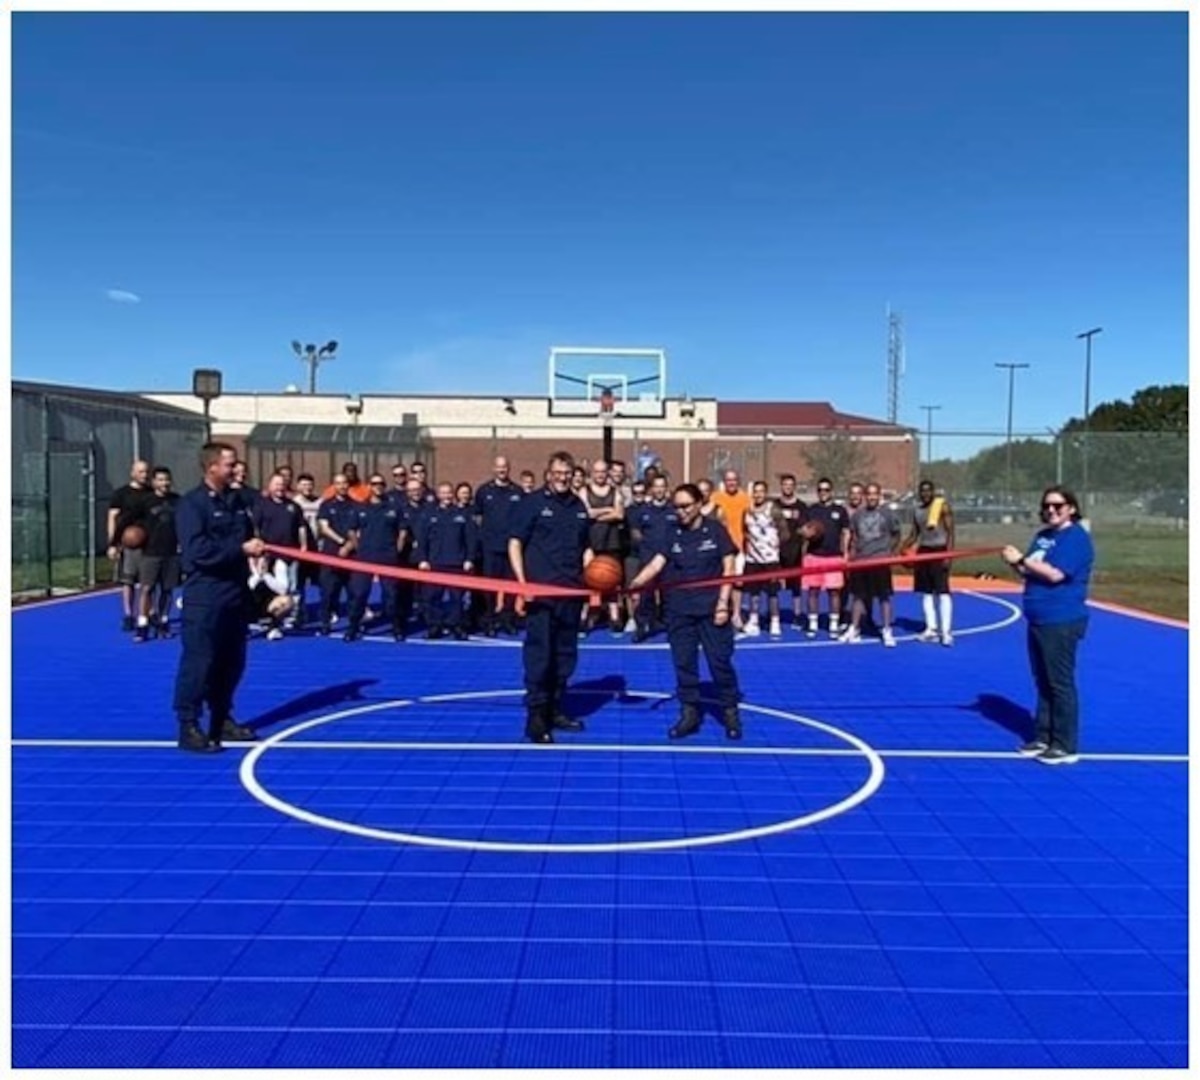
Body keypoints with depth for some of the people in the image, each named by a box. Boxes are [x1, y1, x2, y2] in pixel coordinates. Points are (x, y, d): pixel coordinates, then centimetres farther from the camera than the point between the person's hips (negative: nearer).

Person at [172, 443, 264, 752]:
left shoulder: (236, 500, 13)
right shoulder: (192, 503, -10)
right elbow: (197, 550, -21)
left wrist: (255, 546, 1)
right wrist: (241, 549, -20)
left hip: (235, 591, 8)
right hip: (204, 595, -8)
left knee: (232, 661, 13)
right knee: (198, 661, -5)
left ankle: (222, 719, 25)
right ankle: (188, 726, 3)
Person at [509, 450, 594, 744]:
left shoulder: (579, 506, 14)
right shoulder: (532, 502, -1)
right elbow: (515, 544, -4)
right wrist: (522, 581, -14)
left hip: (572, 592, 6)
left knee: (565, 654, 12)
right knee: (538, 654, -7)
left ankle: (554, 710, 23)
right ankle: (535, 716, -1)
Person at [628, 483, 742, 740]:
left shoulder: (715, 530, -3)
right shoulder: (670, 533, 3)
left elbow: (729, 568, -2)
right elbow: (656, 564, -9)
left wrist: (723, 603, -9)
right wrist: (633, 584, -26)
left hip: (712, 608, -2)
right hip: (679, 610, 3)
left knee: (720, 661, 1)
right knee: (683, 662, 7)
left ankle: (730, 711, 16)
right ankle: (689, 713, 18)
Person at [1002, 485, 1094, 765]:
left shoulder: (1076, 537, -12)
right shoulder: (1042, 536, 14)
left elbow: (1055, 574, -23)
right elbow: (1030, 572, 17)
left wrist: (1021, 559, -16)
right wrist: (1016, 563, -3)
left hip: (1061, 622, -9)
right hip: (1038, 620, 9)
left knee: (1060, 683, -3)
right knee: (1043, 682, 15)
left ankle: (1065, 746, 5)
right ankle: (1044, 737, 24)